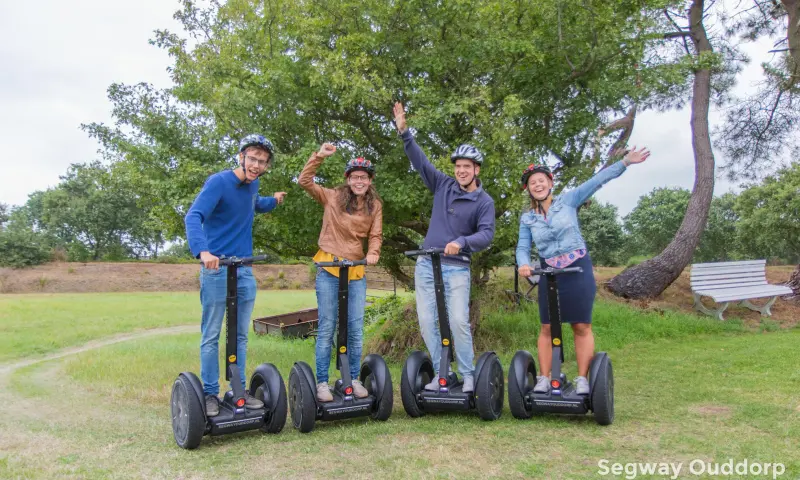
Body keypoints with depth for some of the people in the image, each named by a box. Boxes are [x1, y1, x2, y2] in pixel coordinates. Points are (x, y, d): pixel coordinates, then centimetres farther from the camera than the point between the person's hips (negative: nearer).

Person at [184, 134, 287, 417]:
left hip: (245, 269, 7)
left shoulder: (253, 185, 11)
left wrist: (274, 201, 25)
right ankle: (210, 394, 11)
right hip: (217, 269, -6)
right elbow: (193, 216, -26)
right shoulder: (218, 182, -11)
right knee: (211, 336, 2)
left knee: (240, 335, 11)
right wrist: (203, 251, -40)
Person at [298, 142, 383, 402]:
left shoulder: (375, 206, 7)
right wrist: (319, 156, -13)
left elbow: (375, 235, 5)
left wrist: (373, 252, -15)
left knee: (356, 329, 6)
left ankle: (353, 379, 20)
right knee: (326, 327, 1)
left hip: (357, 271, 3)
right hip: (328, 268, -2)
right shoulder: (332, 197, 0)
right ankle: (322, 382, 10)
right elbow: (304, 181, -5)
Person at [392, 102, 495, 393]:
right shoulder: (443, 185, 7)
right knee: (427, 322, 2)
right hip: (426, 264, 4)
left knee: (459, 321, -11)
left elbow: (487, 234, -12)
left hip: (457, 268, -3)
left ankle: (469, 376, 4)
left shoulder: (484, 201, -1)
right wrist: (404, 132, -3)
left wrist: (461, 242, -30)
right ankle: (440, 374, 13)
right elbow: (420, 161, 6)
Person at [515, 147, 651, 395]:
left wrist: (625, 162, -15)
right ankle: (544, 379, 10)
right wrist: (523, 264, -23)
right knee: (547, 328, 4)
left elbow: (597, 180, -6)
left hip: (578, 270, -2)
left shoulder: (568, 200, 0)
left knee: (582, 327, 1)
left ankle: (582, 379, 7)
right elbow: (523, 247, -1)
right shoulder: (527, 218, 6)